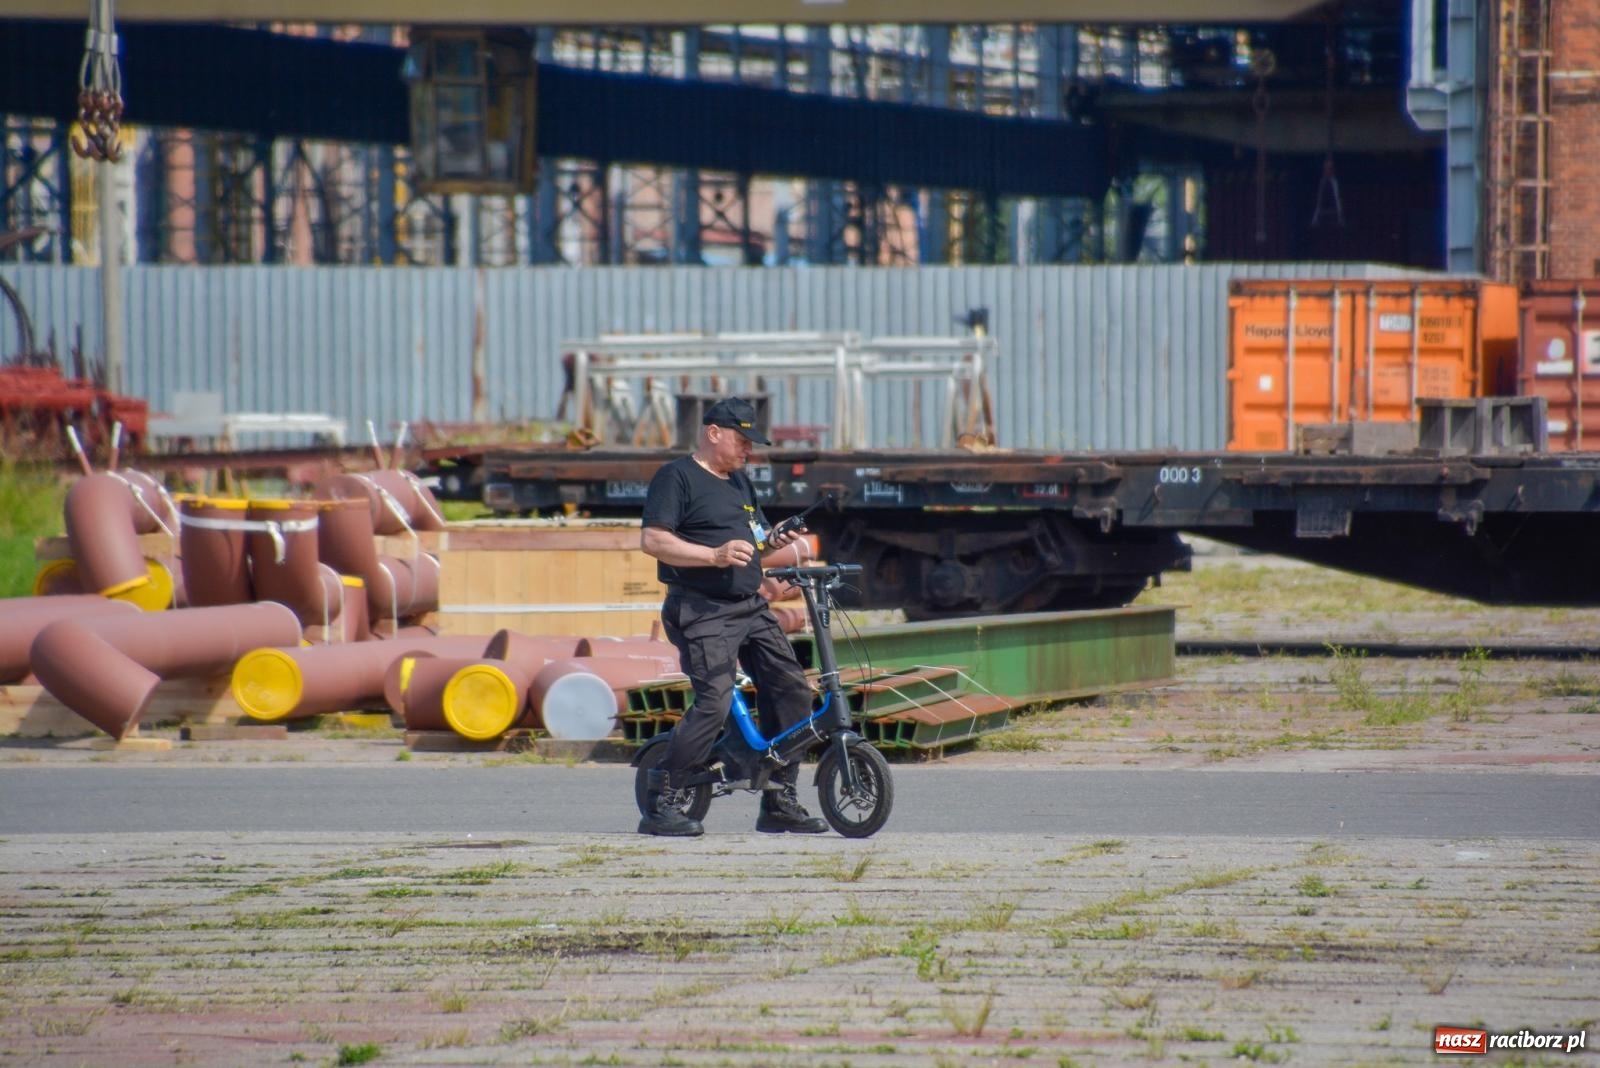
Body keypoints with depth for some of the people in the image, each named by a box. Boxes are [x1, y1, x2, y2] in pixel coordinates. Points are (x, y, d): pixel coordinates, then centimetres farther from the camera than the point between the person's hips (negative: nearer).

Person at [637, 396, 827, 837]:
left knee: (792, 688, 1)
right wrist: (714, 555, -25)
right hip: (701, 611, -8)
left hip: (750, 608, 8)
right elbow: (653, 540, -16)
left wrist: (774, 545, 2)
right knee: (715, 702, -19)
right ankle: (657, 804, -10)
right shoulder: (677, 477, -5)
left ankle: (779, 802, 9)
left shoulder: (739, 482, 21)